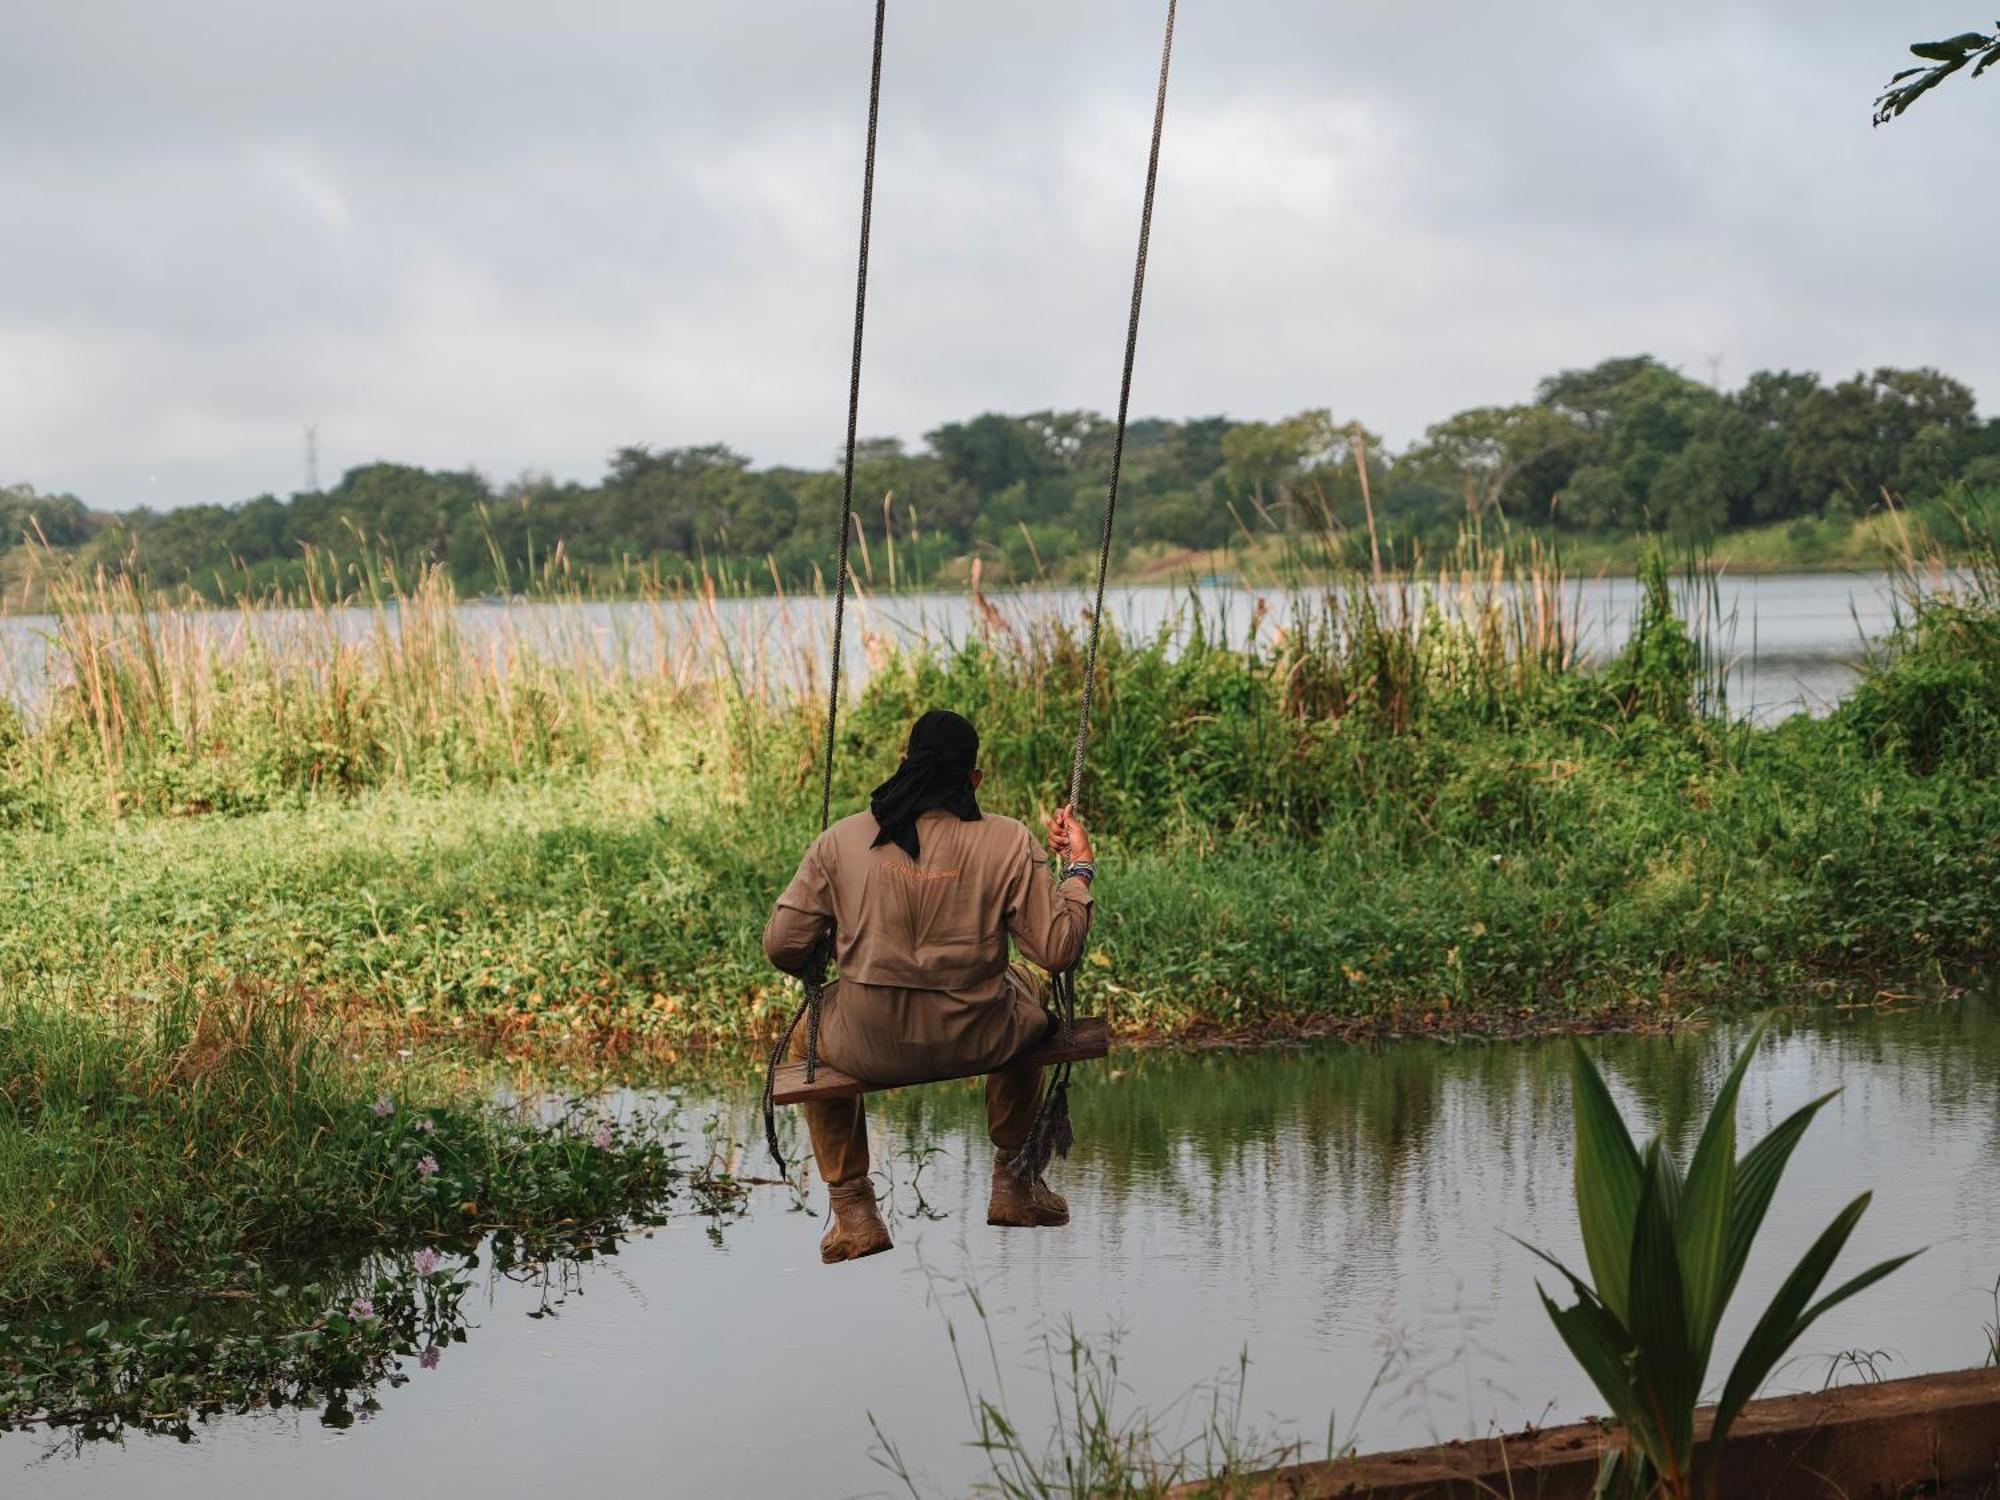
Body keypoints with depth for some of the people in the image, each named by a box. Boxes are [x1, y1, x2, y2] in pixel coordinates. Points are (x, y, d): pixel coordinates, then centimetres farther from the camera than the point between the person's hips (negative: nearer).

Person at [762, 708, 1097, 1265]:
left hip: (869, 1048, 0)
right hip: (975, 1040, 0)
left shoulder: (842, 839, -4)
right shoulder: (1010, 842, -7)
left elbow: (782, 946, -2)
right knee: (1028, 992, 37)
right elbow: (1059, 951, -8)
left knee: (808, 1035, 37)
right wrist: (1079, 867, 7)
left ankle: (853, 1210, 32)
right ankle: (1014, 1184, 45)